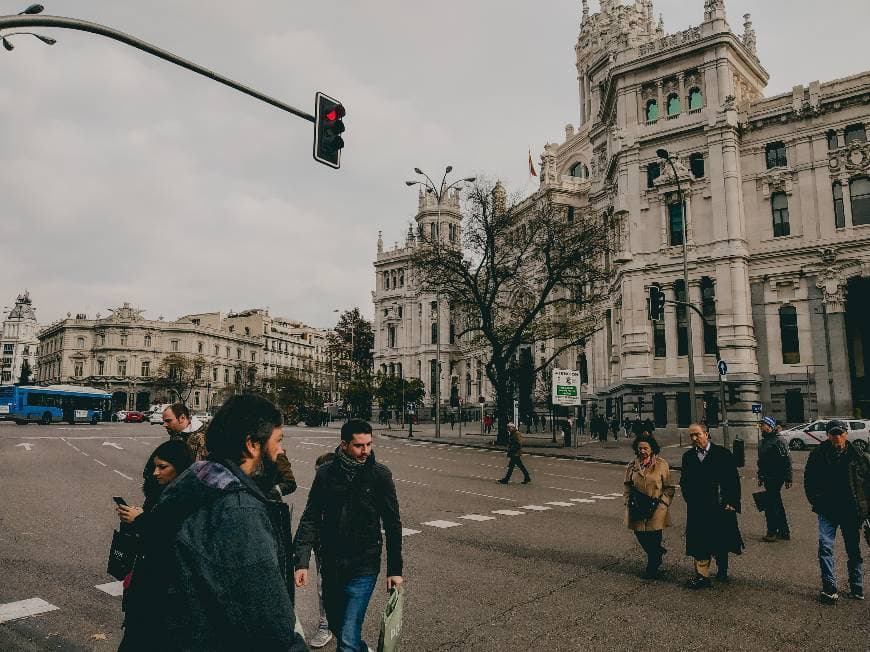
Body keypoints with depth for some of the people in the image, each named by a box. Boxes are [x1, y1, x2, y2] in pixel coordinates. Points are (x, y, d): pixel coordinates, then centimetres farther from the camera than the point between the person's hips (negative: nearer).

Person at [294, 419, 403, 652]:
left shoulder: (380, 475, -9)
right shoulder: (325, 473, -5)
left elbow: (393, 525, -3)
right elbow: (310, 519, -3)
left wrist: (395, 570, -2)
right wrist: (302, 562, -12)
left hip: (364, 568, -3)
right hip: (330, 565, 3)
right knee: (335, 623, 21)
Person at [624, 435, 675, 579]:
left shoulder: (661, 465, -5)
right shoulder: (632, 466, 4)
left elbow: (669, 488, -1)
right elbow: (627, 486, 12)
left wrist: (662, 502, -11)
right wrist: (629, 500, -2)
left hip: (656, 509, -3)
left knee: (654, 539, 2)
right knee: (640, 535, 9)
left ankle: (652, 570, 22)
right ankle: (658, 552, 40)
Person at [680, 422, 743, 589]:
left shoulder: (723, 453, -5)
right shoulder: (688, 457, 5)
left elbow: (733, 480, -4)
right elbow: (684, 482, 11)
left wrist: (732, 503, -9)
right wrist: (690, 500, 1)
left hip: (721, 506, -2)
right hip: (698, 509, 2)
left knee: (722, 541, 11)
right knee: (700, 542, 2)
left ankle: (722, 570, 29)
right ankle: (702, 575, 12)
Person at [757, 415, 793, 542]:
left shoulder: (779, 441, -15)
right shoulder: (763, 441, 14)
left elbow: (787, 461, -17)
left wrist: (788, 479, -18)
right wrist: (760, 477, 22)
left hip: (776, 478, -9)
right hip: (767, 478, 9)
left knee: (771, 505, -5)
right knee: (777, 504, 15)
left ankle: (772, 533, 3)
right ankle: (784, 532, 25)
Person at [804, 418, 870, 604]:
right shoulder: (818, 455, -5)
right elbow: (808, 481, 5)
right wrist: (817, 503, 1)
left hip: (852, 510, 1)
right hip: (827, 510, -1)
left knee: (854, 550, 14)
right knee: (825, 547, -10)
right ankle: (829, 588, -3)